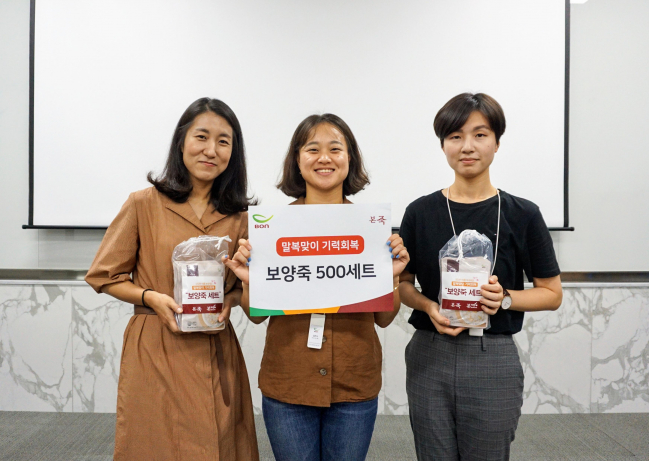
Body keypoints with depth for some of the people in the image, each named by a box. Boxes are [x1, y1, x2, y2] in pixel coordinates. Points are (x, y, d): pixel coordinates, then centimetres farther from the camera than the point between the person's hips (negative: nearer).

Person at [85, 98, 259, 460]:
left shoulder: (238, 216, 5)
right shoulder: (144, 205, -5)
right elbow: (104, 276, 2)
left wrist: (228, 302, -6)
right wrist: (151, 297, -14)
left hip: (218, 355, 3)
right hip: (154, 352, -2)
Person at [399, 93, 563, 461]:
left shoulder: (523, 215, -2)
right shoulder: (421, 212, 1)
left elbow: (552, 293, 3)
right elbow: (402, 284, 8)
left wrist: (505, 298, -15)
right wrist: (428, 306, -12)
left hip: (493, 360, -1)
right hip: (429, 357, 1)